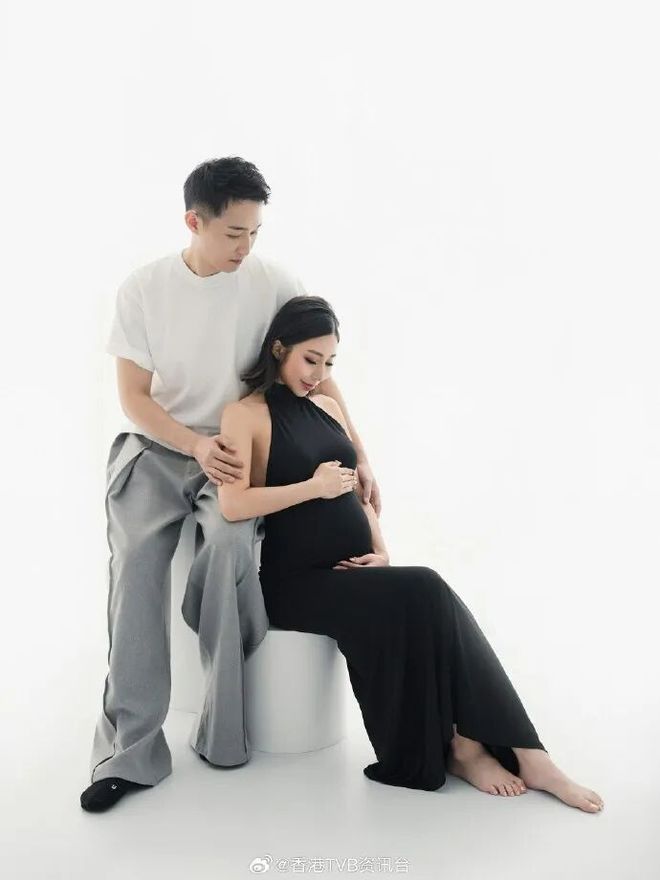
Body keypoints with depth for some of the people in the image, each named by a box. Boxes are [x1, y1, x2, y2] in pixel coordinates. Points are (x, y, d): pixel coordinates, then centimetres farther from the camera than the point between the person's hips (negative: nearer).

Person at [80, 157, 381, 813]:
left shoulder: (275, 283, -4)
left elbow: (319, 377, 3)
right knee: (135, 563, -25)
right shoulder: (143, 288, -3)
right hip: (157, 445, 1)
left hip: (238, 449, -1)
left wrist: (358, 458, -4)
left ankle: (223, 732, -14)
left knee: (229, 540, -32)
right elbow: (134, 397, -2)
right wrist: (198, 445, -19)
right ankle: (130, 751, -15)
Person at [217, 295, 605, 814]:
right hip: (298, 579, -5)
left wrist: (382, 551, 3)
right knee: (419, 598, -28)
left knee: (427, 598, -24)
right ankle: (457, 745, -14)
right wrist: (312, 487, -15)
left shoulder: (328, 408, 18)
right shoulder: (245, 415, -2)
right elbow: (232, 505, -15)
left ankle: (524, 754, -21)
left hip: (355, 569, 5)